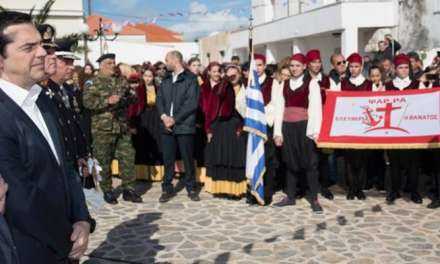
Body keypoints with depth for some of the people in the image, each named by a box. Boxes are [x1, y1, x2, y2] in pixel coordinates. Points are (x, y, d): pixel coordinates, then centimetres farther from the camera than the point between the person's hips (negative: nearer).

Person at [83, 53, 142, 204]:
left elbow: (131, 98, 20)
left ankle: (128, 189, 16)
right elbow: (87, 102, -15)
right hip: (103, 129, -4)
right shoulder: (92, 83, -2)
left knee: (128, 157, 5)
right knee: (104, 161, 4)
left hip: (122, 127, 5)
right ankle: (107, 191, 18)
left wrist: (128, 99, -4)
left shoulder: (121, 82, 14)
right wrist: (107, 101, -24)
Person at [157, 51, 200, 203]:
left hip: (184, 126, -5)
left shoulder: (190, 79, -3)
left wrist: (174, 119, -13)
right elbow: (159, 99, 11)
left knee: (188, 159, 4)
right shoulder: (166, 80, 17)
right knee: (168, 159, 7)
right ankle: (167, 189, 16)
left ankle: (191, 188, 16)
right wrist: (164, 116, -8)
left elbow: (192, 103, -11)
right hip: (167, 126, 5)